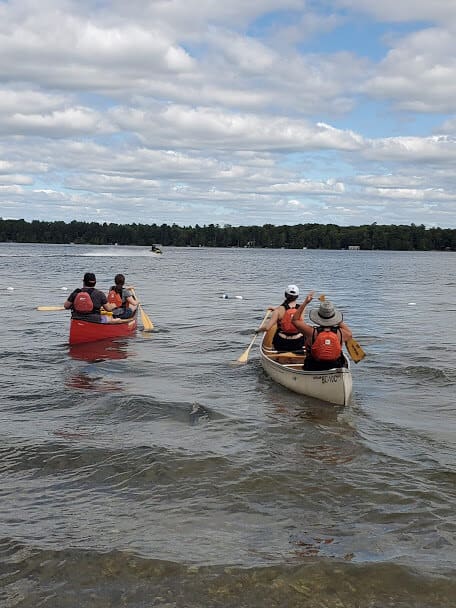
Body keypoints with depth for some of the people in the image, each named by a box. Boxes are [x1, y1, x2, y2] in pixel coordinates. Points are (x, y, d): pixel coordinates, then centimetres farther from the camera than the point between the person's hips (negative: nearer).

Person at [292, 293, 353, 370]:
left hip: (313, 371, -2)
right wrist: (340, 322, 13)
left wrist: (305, 303, -2)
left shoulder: (312, 332, -17)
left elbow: (295, 320, -1)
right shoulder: (340, 333, -13)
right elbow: (350, 334, 13)